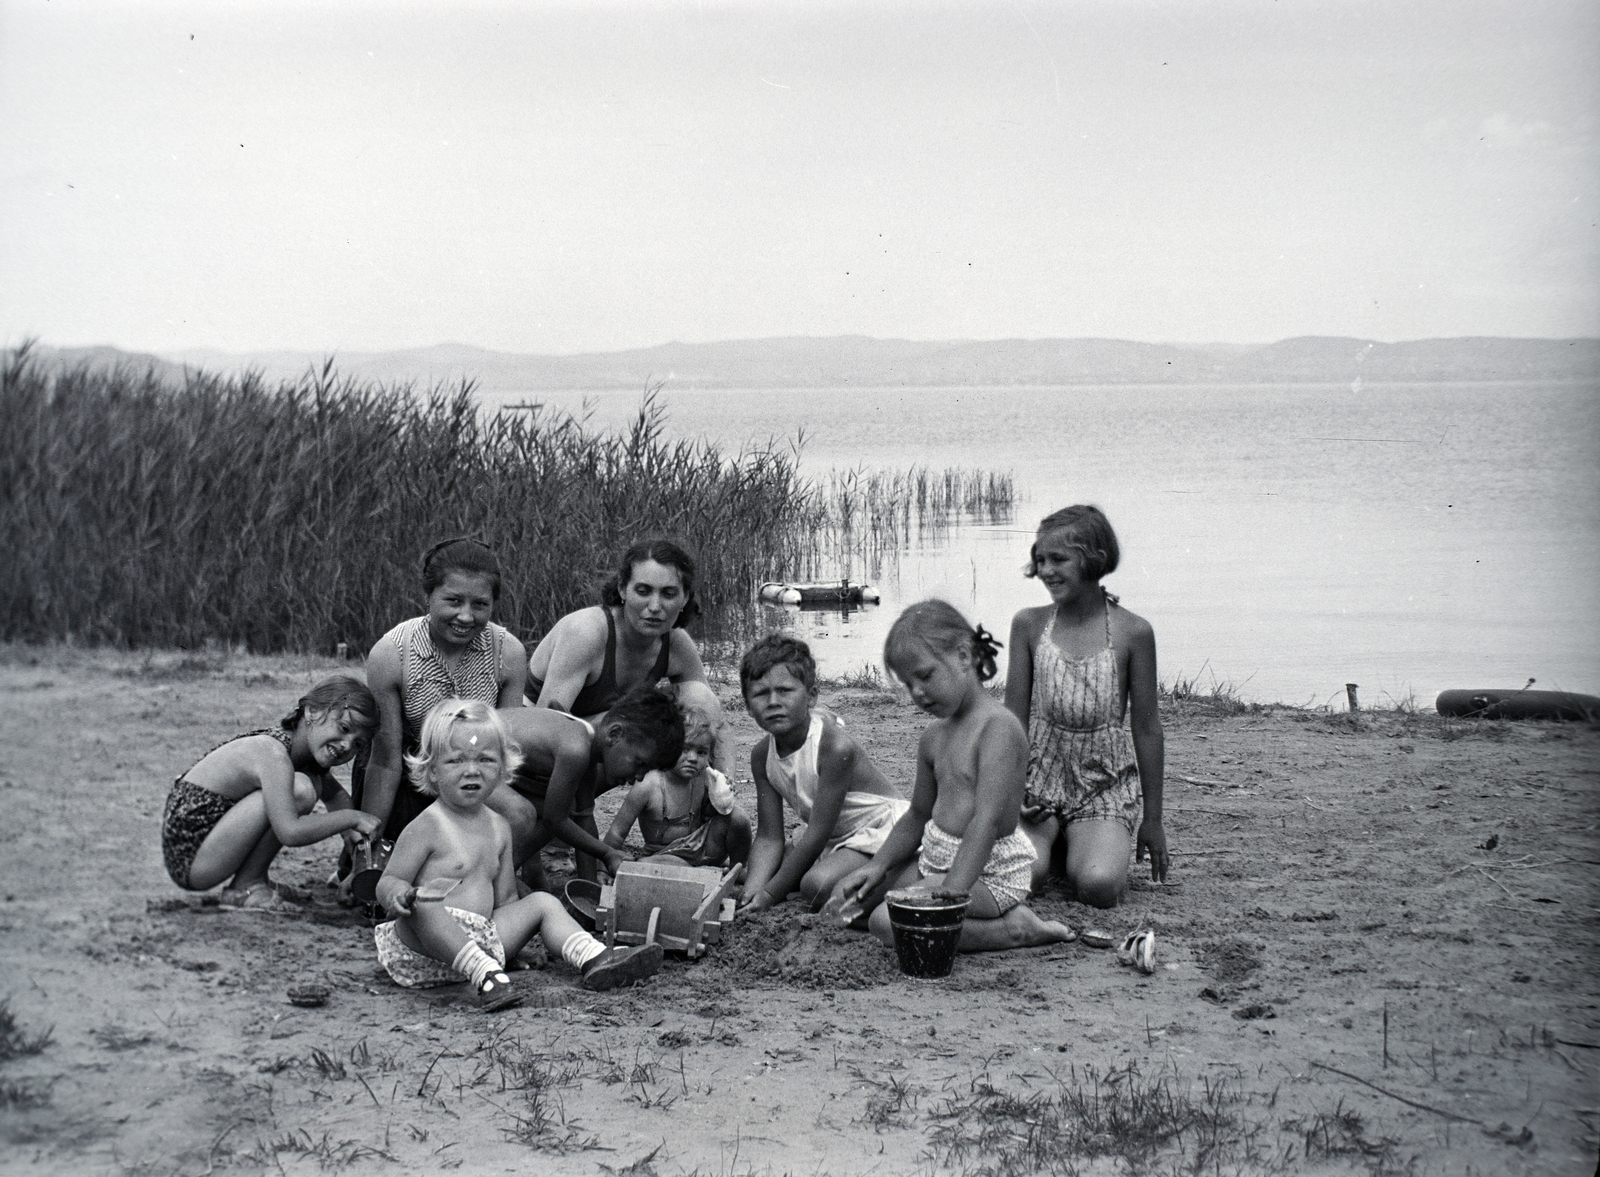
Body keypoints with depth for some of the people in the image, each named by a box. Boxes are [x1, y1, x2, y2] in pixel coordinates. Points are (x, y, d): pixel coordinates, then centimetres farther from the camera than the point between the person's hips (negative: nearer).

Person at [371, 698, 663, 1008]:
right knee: (424, 902, -37)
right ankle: (484, 975, -45)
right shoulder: (426, 827, -9)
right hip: (423, 948, -7)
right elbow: (388, 881, -12)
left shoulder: (498, 828, 13)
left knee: (543, 902, 5)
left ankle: (595, 960, -11)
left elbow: (505, 898, 20)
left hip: (483, 941, 7)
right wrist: (397, 895, -34)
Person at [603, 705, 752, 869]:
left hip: (703, 852, 5)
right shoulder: (648, 786, -22)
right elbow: (617, 834, -16)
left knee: (738, 816, -16)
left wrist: (719, 802, -12)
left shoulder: (704, 778, -9)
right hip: (665, 856, -5)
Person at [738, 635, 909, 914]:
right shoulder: (762, 756, -7)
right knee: (756, 872, -3)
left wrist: (770, 894, -24)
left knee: (818, 885, -32)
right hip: (833, 838, 8)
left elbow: (818, 832, -26)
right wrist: (750, 895, -23)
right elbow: (769, 838, -5)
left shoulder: (835, 746, -29)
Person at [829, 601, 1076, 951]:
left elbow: (987, 822, -27)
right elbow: (918, 817, 20)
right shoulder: (934, 738, 9)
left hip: (988, 872, -10)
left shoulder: (999, 727, -19)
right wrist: (878, 866, 5)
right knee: (846, 901, 8)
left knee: (888, 922, -26)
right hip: (934, 859, 10)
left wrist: (949, 894, -34)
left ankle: (1014, 929, -12)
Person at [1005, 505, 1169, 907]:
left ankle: (1077, 848, 11)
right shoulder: (1029, 625, -1)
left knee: (1100, 886, -25)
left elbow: (1147, 728, 0)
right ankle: (1053, 840, 12)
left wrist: (1153, 819, 2)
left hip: (1104, 785, -1)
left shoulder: (1133, 632, -6)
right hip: (1038, 778, 1)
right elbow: (1014, 717, 4)